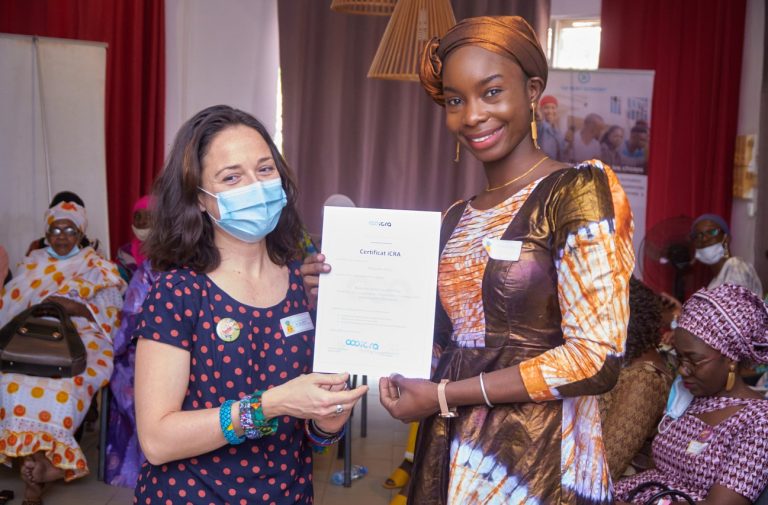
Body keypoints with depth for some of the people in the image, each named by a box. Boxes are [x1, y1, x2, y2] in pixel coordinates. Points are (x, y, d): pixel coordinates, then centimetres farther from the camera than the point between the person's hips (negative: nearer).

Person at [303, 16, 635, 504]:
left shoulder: (581, 189, -11)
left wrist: (443, 396, -15)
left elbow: (597, 358, -18)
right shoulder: (456, 220, 8)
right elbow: (442, 340, 11)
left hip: (537, 463, -6)